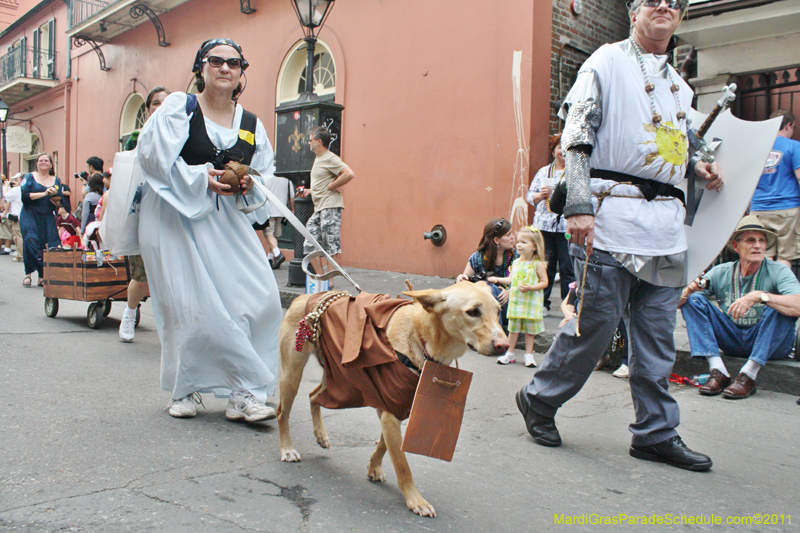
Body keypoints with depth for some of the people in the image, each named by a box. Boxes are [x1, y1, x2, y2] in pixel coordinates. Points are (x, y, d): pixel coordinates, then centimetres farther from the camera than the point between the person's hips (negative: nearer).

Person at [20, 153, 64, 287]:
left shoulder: (56, 180, 15)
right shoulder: (30, 177, 7)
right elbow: (25, 196, -7)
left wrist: (55, 196, -10)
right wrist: (44, 193, -12)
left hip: (48, 217, 2)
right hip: (30, 214, -2)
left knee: (50, 245, -8)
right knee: (31, 242, -17)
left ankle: (43, 277, -1)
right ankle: (28, 274, -3)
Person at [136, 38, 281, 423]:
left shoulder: (251, 124, 11)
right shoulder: (178, 108, 0)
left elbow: (265, 177, 15)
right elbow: (152, 155, -10)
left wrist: (250, 185, -7)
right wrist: (201, 178, -16)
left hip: (227, 220, 4)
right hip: (176, 217, -3)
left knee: (259, 298, -10)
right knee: (187, 307, -6)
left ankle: (243, 396, -2)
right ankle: (185, 391, 15)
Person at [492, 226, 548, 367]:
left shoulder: (538, 264, -9)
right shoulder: (516, 263, 7)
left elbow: (544, 282, -10)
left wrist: (530, 287, -22)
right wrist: (497, 279, 6)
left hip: (531, 302, -4)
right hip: (515, 300, 4)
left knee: (529, 329, 6)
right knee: (513, 327, 9)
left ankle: (529, 355, 17)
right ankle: (510, 353, 19)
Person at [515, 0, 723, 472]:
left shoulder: (679, 84, 23)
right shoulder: (607, 62, 3)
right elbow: (577, 137, -7)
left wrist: (697, 165, 10)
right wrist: (579, 205, -17)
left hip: (668, 221, 7)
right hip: (614, 214, -6)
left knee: (658, 334, 7)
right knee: (595, 323, -4)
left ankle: (656, 432, 17)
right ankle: (539, 399, 16)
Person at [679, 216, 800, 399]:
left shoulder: (778, 272, -12)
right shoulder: (721, 272, -3)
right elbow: (676, 302, -6)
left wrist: (759, 296, -40)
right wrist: (690, 288, -27)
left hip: (770, 343, -3)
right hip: (732, 341, 3)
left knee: (780, 308, -29)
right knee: (693, 300, -10)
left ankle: (748, 375, -26)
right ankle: (718, 372, -20)